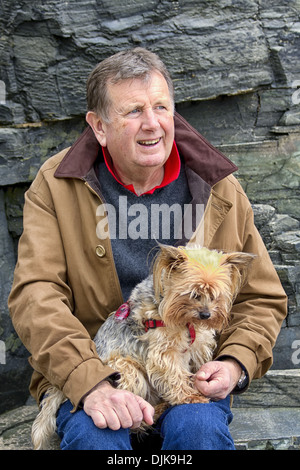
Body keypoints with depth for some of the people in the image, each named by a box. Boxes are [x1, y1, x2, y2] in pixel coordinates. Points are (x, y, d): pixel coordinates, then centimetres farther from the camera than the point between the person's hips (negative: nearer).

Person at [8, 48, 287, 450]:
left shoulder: (219, 190, 2)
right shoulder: (57, 186, -2)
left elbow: (263, 298, 8)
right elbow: (35, 295, -12)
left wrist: (235, 363, -10)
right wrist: (91, 383, -25)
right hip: (85, 369, 0)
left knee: (199, 427, -28)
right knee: (93, 434, -29)